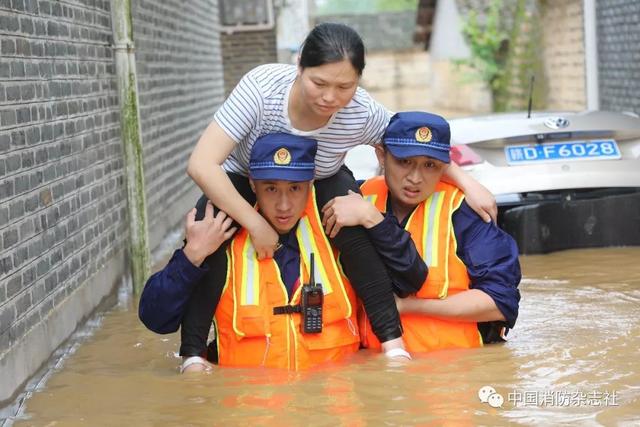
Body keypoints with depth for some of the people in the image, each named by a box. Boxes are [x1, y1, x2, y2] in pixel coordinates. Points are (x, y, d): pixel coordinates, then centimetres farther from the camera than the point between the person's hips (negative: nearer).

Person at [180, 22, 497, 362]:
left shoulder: (363, 114, -28)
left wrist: (468, 184, -13)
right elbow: (201, 165, -37)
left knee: (356, 229, -28)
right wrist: (257, 225, -37)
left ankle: (392, 341, -18)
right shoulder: (262, 87, -37)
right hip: (244, 184, -1)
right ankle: (192, 354, -23)